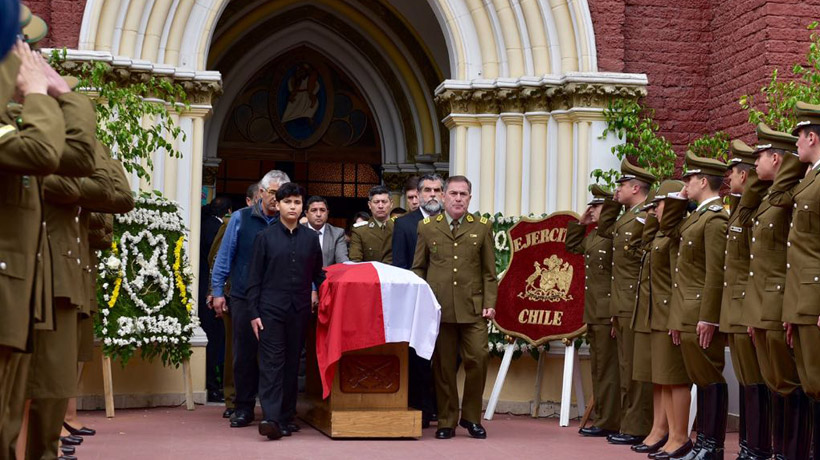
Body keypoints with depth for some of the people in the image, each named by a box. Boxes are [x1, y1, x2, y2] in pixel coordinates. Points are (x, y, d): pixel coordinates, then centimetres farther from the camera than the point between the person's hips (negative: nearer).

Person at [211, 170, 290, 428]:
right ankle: (243, 408, 13)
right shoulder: (241, 219, 4)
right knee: (244, 354, 4)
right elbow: (224, 257, 7)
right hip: (244, 298, 0)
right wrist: (218, 291, 3)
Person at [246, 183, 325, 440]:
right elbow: (254, 278, 2)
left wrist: (323, 302, 5)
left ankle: (286, 417, 14)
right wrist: (254, 312, -3)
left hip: (300, 311, 3)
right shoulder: (265, 237, 3)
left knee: (292, 364, 7)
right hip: (271, 310, -2)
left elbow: (318, 275, 15)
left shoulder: (310, 238, 9)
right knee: (271, 363, -8)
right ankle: (271, 419, -14)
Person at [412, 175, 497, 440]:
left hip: (472, 308, 0)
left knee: (478, 358, -8)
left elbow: (489, 271, 9)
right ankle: (447, 421, 13)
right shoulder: (427, 227, 10)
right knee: (443, 366, 2)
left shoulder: (482, 227, 10)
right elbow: (418, 268, 12)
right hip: (438, 307, 0)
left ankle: (471, 417, 10)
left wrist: (490, 303, -1)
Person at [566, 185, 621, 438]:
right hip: (593, 313, 9)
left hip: (607, 313, -9)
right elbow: (572, 245, 27)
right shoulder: (593, 235, 15)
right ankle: (602, 418, 21)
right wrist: (581, 222, 18)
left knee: (607, 368, -4)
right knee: (598, 368, 14)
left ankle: (608, 422, 0)